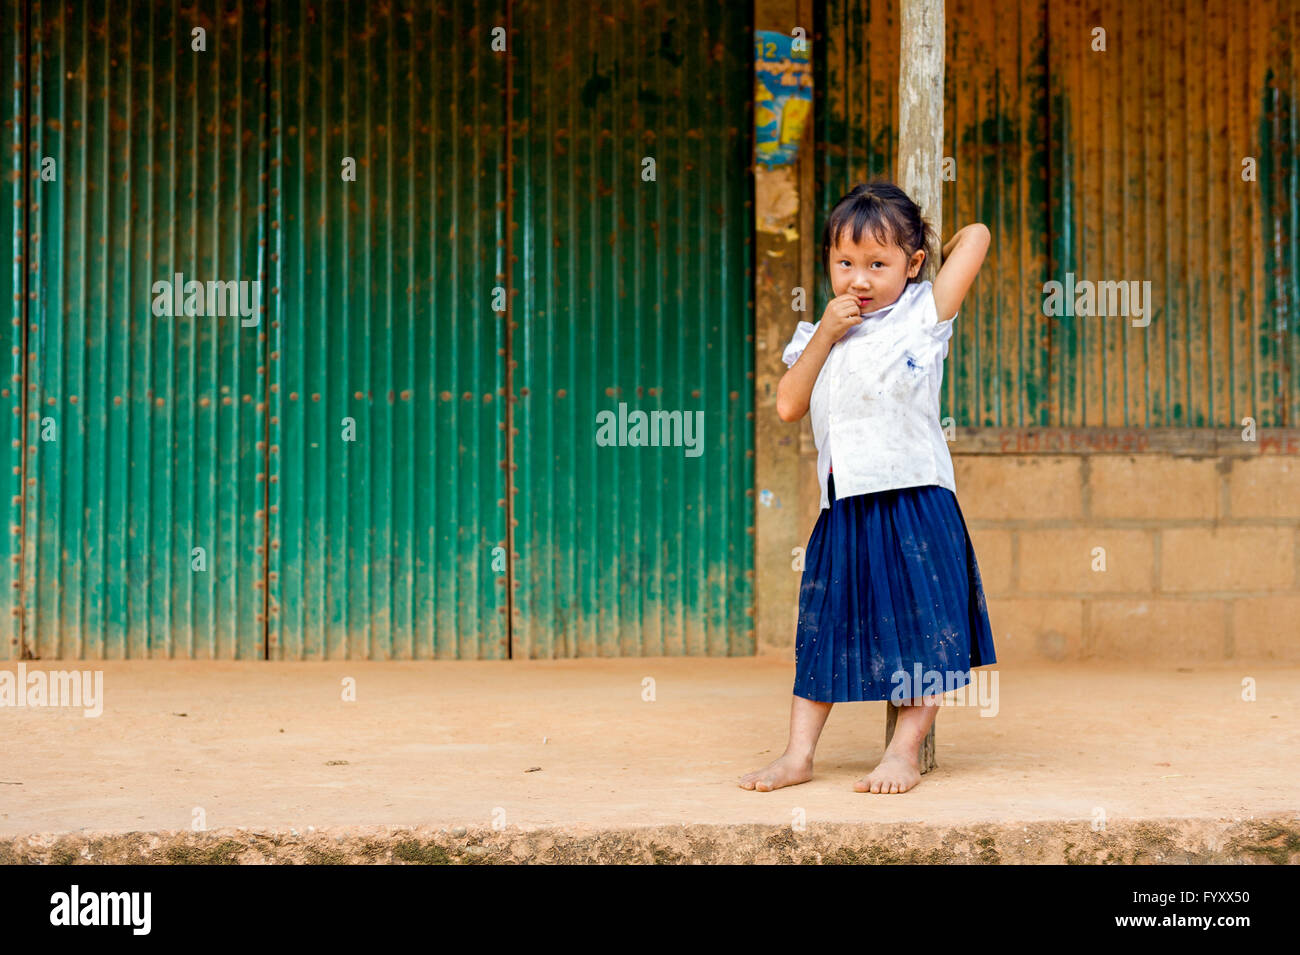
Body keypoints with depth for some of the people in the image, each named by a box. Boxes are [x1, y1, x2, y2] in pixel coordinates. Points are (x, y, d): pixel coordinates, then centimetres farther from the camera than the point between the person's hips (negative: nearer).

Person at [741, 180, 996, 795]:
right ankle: (798, 754, 10)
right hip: (844, 509, 4)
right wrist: (824, 336, -3)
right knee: (825, 629, 6)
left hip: (913, 503, -4)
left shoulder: (924, 315, 0)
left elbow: (975, 236, -3)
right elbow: (788, 406, 3)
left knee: (921, 632, -1)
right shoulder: (822, 335, 13)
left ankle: (905, 754, 8)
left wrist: (929, 250, 16)